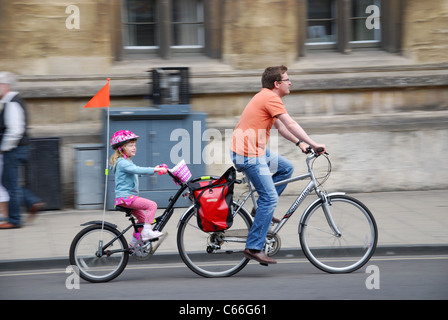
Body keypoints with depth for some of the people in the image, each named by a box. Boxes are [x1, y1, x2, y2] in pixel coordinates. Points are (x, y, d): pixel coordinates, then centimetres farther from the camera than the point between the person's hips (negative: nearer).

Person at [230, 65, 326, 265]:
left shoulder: (266, 97, 18)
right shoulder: (271, 98, -14)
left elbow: (280, 127, 25)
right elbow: (290, 124, -19)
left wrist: (300, 143, 19)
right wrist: (313, 144, -17)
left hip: (256, 150, 10)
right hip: (248, 154, -10)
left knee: (286, 168, 18)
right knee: (270, 198, -11)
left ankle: (262, 209, 17)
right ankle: (254, 248, -11)